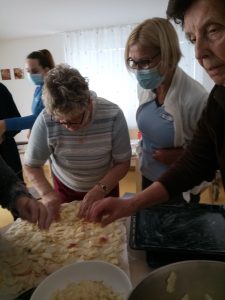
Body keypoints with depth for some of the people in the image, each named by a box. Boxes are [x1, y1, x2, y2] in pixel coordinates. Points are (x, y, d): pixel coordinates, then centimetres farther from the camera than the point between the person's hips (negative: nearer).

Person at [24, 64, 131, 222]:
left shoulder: (113, 115, -28)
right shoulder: (46, 120, -28)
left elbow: (123, 163, -19)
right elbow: (31, 165, -14)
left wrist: (100, 189, -31)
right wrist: (47, 193, -29)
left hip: (105, 187, 0)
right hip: (65, 188, 1)